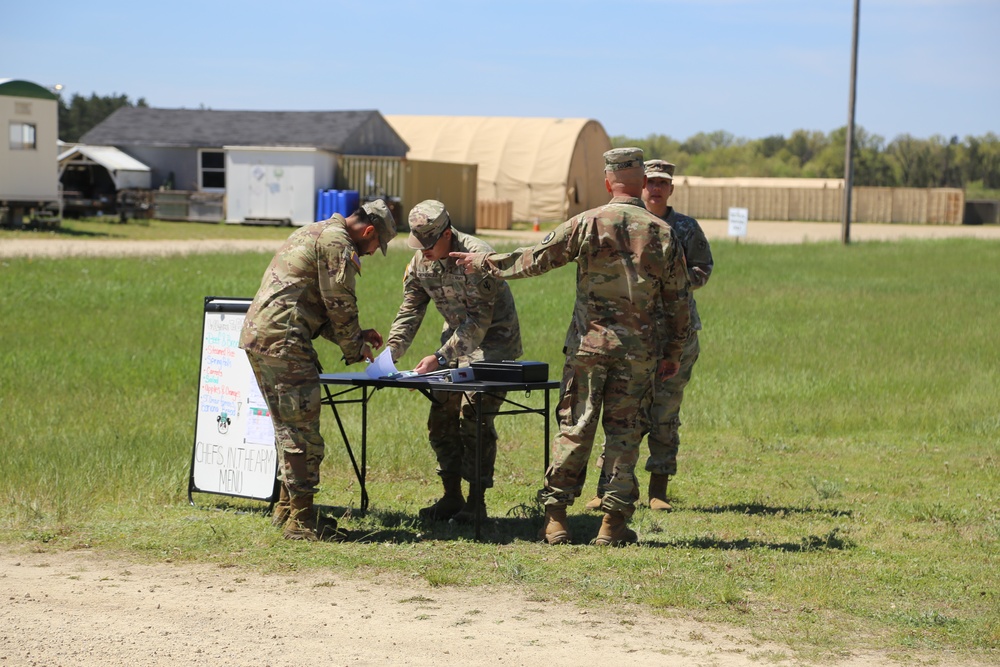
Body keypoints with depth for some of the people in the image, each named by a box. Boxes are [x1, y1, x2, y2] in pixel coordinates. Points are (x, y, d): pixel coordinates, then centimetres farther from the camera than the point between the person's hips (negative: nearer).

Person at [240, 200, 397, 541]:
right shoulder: (337, 242, -7)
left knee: (289, 426, 18)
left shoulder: (313, 233, 26)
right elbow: (340, 305, -7)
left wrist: (355, 335, 25)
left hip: (256, 333, 11)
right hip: (282, 339, -11)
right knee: (302, 429, -7)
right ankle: (301, 521, -5)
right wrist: (354, 349, 8)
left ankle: (287, 508, 25)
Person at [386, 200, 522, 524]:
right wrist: (390, 352, -16)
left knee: (474, 418, -15)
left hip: (492, 341, -7)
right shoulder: (419, 263, -5)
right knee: (441, 417, 3)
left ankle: (477, 502, -8)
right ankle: (451, 497, 12)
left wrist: (440, 358, -33)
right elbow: (409, 312, 0)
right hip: (457, 337, 7)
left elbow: (479, 321, -29)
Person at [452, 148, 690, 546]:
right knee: (624, 431, 6)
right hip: (638, 349, 1)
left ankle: (555, 517, 6)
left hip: (589, 343, -1)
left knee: (574, 427, 5)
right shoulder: (662, 233, 0)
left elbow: (535, 259, 1)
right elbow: (677, 299, 5)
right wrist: (674, 351, 15)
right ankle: (614, 521, 6)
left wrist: (485, 263, 15)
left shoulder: (586, 224, -5)